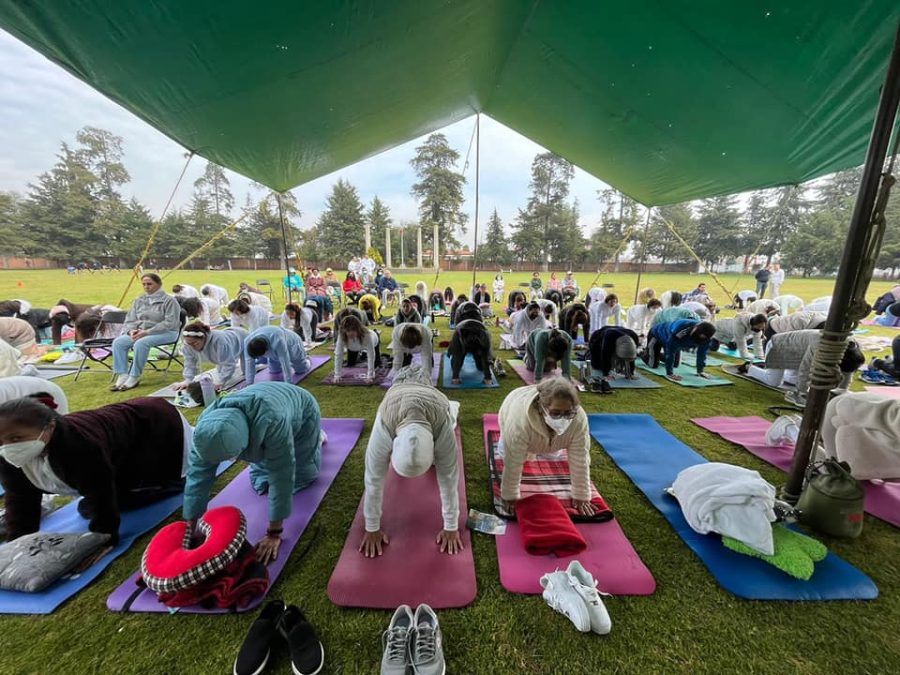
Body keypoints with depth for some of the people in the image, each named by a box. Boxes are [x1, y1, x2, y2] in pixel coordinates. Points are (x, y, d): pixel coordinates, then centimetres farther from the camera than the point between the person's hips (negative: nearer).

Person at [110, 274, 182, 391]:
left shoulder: (169, 300, -6)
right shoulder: (139, 300, 16)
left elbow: (170, 323, -15)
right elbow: (130, 320, 16)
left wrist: (147, 332, -21)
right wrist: (131, 330, -8)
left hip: (165, 333, -7)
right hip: (140, 332, 7)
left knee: (140, 343, -33)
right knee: (118, 342, -18)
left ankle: (134, 377, -21)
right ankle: (122, 376, -15)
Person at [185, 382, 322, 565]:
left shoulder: (272, 421, -49)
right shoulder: (207, 424, -33)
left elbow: (281, 476, -41)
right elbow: (197, 474, -24)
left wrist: (274, 534, -34)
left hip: (301, 413, -4)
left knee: (300, 478, 1)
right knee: (260, 484, 7)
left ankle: (316, 437, 25)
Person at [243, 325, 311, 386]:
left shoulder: (278, 341, -47)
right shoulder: (247, 341, -31)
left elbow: (285, 364, -42)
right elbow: (249, 363, -24)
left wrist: (289, 384, -37)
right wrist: (249, 383, -21)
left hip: (291, 345, -4)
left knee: (300, 370, 10)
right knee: (274, 371, 12)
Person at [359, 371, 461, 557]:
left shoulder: (443, 429, -47)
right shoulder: (383, 430, -46)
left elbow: (448, 479, -35)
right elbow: (374, 480, -35)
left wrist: (451, 527, -25)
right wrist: (372, 528, -23)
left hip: (434, 402, -1)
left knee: (442, 464, 15)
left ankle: (451, 412, 39)